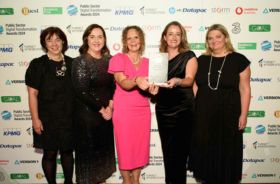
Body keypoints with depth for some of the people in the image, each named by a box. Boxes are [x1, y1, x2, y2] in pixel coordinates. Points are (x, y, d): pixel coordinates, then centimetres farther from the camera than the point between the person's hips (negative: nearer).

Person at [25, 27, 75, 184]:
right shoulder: (37, 64, -6)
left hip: (69, 117, 3)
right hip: (47, 118, -3)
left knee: (68, 151, 15)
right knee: (50, 153, 8)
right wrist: (35, 119, -11)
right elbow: (32, 94, -7)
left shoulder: (71, 63, 3)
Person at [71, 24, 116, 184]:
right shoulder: (80, 61, -12)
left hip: (107, 112, 6)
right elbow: (82, 92, -16)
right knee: (88, 149, 6)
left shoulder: (108, 60, 4)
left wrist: (110, 106, -6)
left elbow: (113, 85, 8)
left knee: (104, 147, 16)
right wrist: (101, 109, -11)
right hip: (87, 113, -6)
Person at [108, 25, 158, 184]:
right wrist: (137, 81, -37)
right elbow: (123, 83, -16)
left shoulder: (147, 62, 10)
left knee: (141, 147, 10)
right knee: (125, 147, 4)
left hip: (143, 111, 4)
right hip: (124, 111, -4)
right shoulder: (118, 58, -3)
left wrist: (152, 89, -15)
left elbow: (147, 86, 8)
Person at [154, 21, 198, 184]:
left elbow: (189, 79, -14)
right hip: (163, 108, 4)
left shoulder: (189, 56, -1)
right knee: (167, 149, 11)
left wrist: (177, 81, -35)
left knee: (179, 149, -2)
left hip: (183, 108, -4)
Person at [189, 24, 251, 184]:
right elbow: (194, 86, 6)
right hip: (203, 114, 3)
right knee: (205, 150, 12)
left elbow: (245, 89, -5)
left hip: (228, 114, -3)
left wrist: (243, 114, -8)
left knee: (226, 152, 9)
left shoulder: (239, 60, -4)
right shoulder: (201, 60, 5)